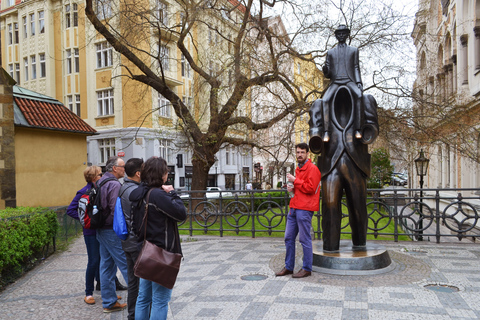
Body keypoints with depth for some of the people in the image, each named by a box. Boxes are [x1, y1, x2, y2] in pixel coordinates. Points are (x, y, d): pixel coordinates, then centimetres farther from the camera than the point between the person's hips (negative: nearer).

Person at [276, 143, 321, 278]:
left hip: (304, 209, -9)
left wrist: (295, 180, -11)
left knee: (305, 239, -2)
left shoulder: (312, 168, -8)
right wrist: (292, 188, 9)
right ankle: (288, 267, 19)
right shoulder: (298, 169, 20)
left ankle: (307, 269, 9)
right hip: (294, 207, 9)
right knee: (289, 238, 9)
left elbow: (310, 188, -18)